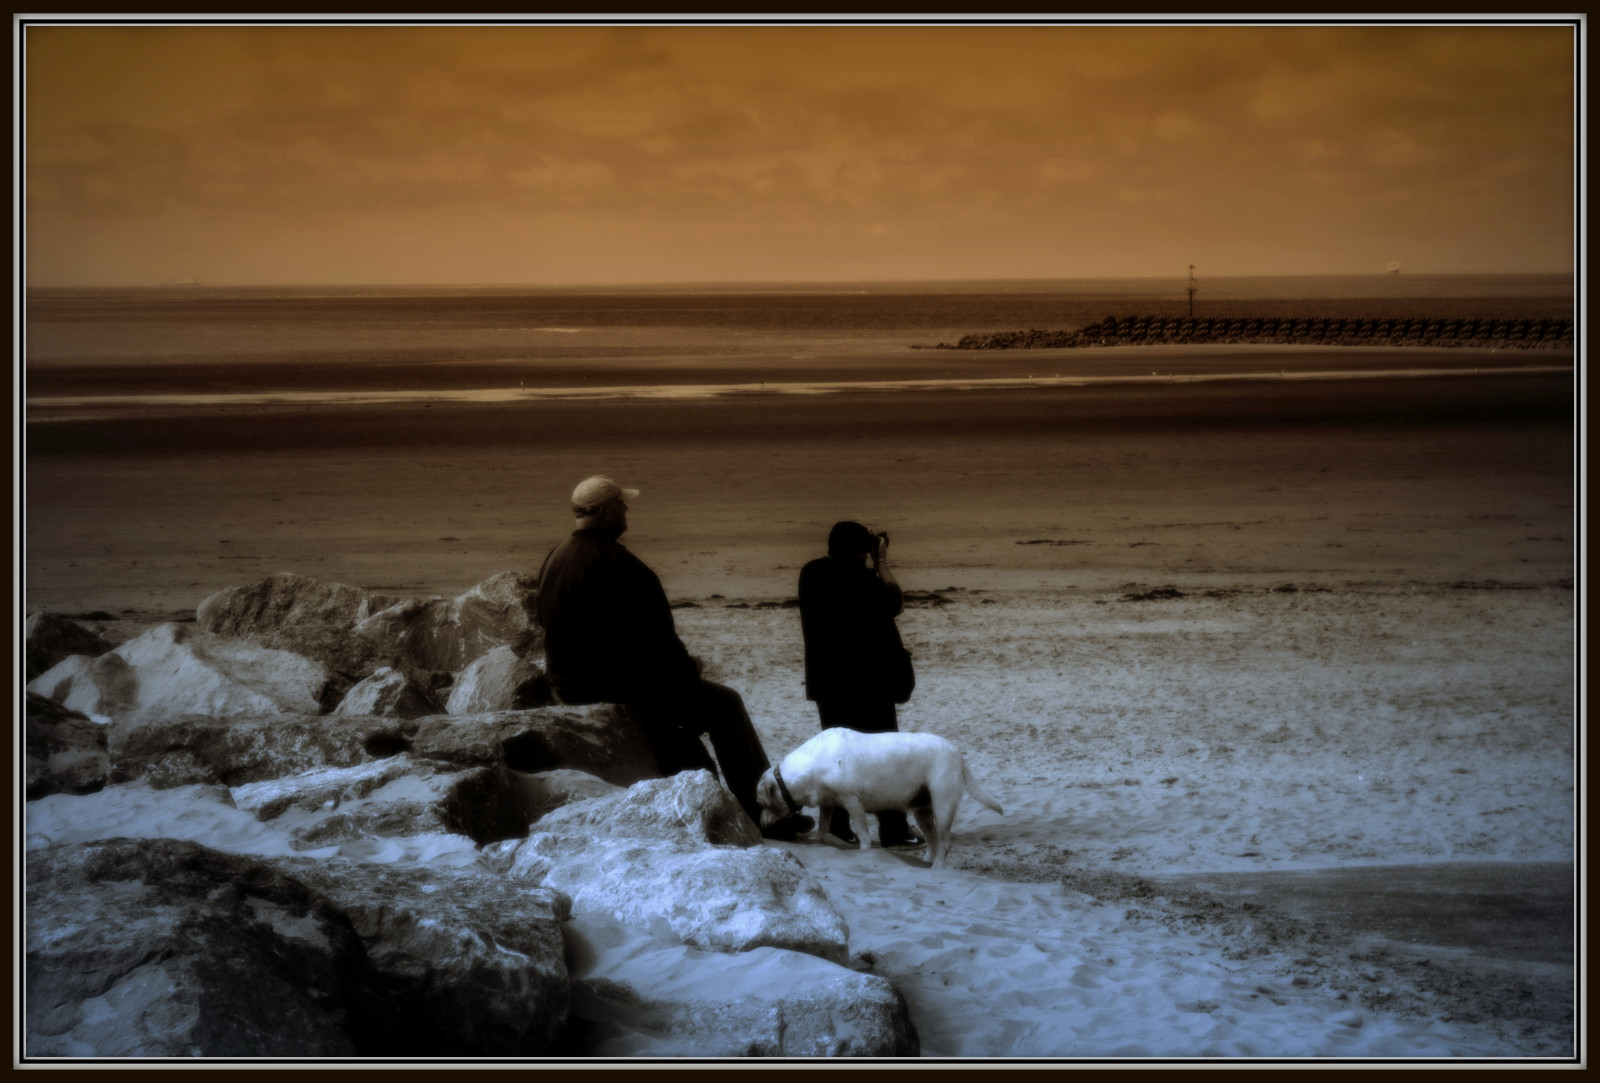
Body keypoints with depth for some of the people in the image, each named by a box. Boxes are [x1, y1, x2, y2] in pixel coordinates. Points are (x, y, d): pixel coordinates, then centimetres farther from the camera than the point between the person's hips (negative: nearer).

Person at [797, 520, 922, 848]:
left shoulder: (811, 573, 0)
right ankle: (893, 829, -1)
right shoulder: (862, 578, -21)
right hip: (869, 680, -6)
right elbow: (895, 603, -10)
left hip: (826, 680, 6)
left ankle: (837, 827, 11)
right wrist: (882, 562, -4)